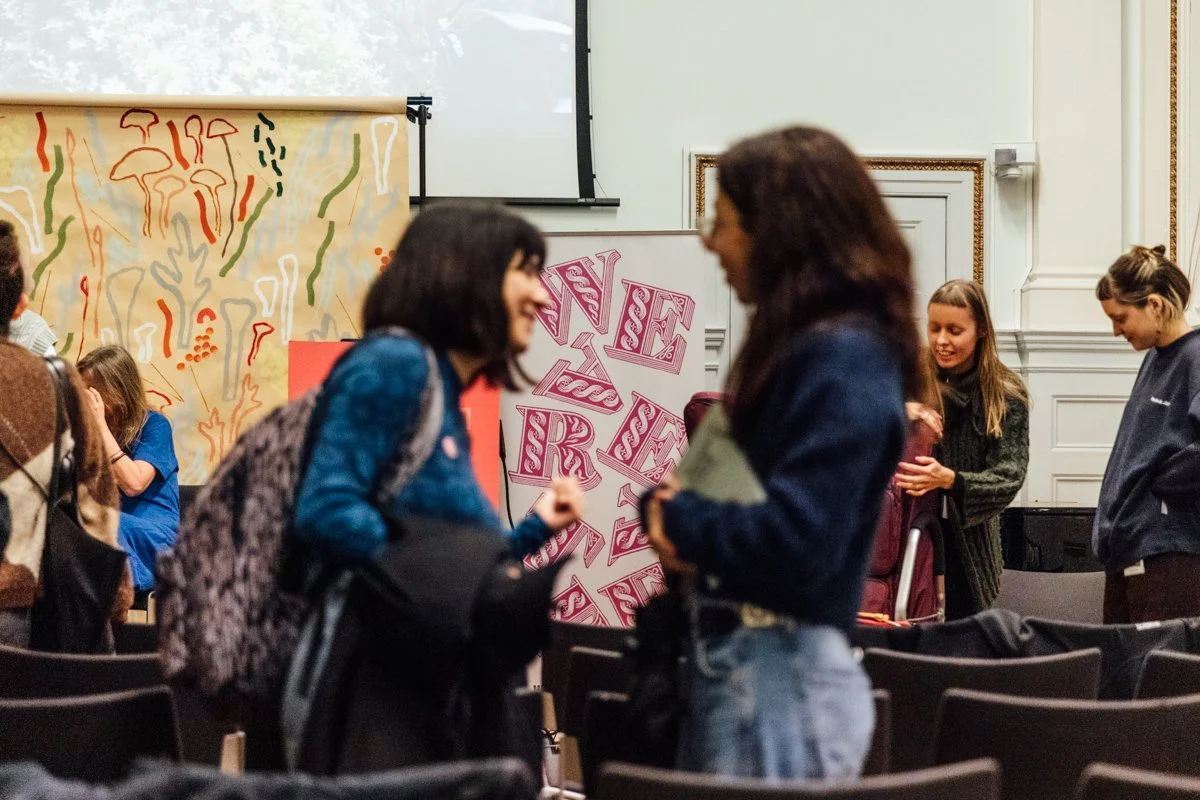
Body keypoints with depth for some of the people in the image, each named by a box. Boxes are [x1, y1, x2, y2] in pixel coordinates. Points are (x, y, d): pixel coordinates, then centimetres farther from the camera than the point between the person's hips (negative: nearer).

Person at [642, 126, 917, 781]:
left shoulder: (843, 359, -16)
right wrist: (670, 507, -3)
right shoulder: (800, 345, 14)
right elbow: (737, 485, 20)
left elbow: (795, 544, -24)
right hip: (734, 658, 9)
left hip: (781, 676, -9)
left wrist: (679, 519, -8)